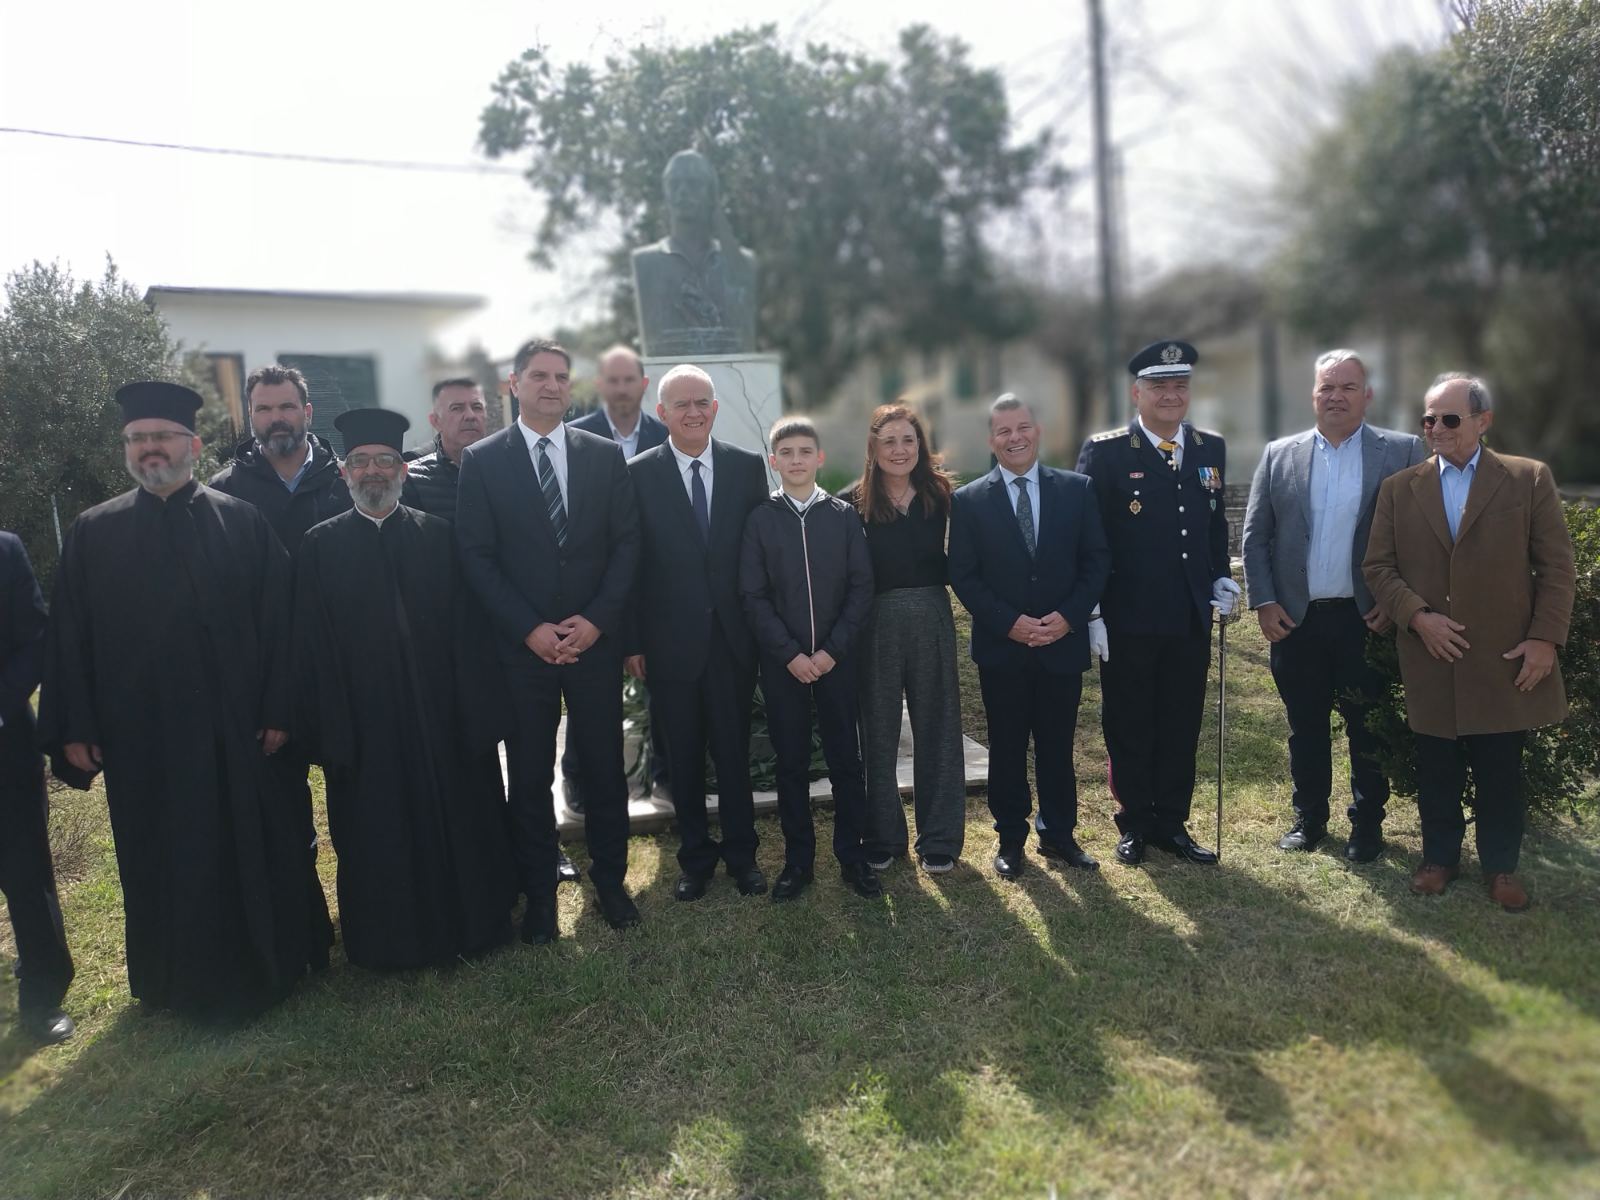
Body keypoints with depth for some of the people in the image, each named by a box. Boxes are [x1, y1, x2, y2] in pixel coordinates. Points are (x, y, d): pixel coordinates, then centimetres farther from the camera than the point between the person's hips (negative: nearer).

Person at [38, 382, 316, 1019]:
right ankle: (180, 981, 31)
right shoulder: (93, 534, 5)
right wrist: (74, 728, -2)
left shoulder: (243, 523, 1)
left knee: (251, 852, 9)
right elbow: (68, 637, 3)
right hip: (139, 736, 1)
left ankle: (261, 967, 29)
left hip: (235, 728, -1)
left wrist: (277, 709, -7)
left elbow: (276, 620, -2)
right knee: (160, 865, 12)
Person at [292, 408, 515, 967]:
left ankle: (467, 921, 30)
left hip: (437, 711, 1)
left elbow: (463, 627, -1)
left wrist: (473, 709, -7)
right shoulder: (320, 545, 1)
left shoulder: (438, 536, 2)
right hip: (363, 718, 0)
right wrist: (326, 730, -8)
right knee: (375, 833, 10)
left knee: (454, 821, 11)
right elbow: (312, 646, -3)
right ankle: (389, 937, 28)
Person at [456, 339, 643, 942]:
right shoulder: (482, 460, 0)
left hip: (595, 639, 1)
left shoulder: (605, 455, 5)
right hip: (522, 645, -1)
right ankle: (539, 892, 24)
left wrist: (596, 620, -9)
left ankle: (609, 876, 27)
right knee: (530, 776, 8)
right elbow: (476, 556, -4)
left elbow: (626, 543, 2)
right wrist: (529, 629, -12)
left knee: (605, 767, 9)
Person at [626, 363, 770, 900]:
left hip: (733, 636, 1)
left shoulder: (748, 467, 2)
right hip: (671, 640, -1)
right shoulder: (639, 474, -3)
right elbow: (631, 563, -3)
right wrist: (632, 642, -4)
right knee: (684, 755, 11)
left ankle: (741, 851, 26)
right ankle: (695, 856, 27)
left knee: (734, 749, 10)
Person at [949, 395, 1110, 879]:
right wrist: (1009, 622, -14)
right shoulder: (969, 500, -1)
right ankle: (1011, 839, 22)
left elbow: (1096, 561, 2)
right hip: (1001, 647, -1)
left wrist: (1068, 616, -11)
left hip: (1063, 641, 1)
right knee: (1007, 749, 9)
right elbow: (963, 576, -3)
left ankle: (1058, 834, 26)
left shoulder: (1076, 489, 2)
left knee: (1057, 746, 11)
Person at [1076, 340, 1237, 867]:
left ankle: (1172, 824, 26)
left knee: (1181, 728, 12)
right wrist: (1092, 613, -12)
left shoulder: (1211, 449, 9)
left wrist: (1222, 578, 6)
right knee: (1129, 729, 9)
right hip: (1129, 621, -4)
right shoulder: (1104, 452, -7)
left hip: (1191, 619, 4)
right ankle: (1134, 825, 24)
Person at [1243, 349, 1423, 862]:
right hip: (1295, 619, 2)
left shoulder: (1402, 451, 0)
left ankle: (1368, 822, 23)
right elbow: (1255, 536, 4)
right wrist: (1264, 603, -3)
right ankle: (1309, 818, 26)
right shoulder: (1279, 455, 5)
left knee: (1368, 726, 8)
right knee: (1305, 726, 12)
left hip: (1367, 619, -2)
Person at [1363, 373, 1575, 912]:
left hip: (1505, 660, -1)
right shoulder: (1399, 488, 6)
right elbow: (1377, 566, 4)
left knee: (1501, 774, 7)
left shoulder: (1530, 479, 1)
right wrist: (1417, 615, -11)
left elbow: (1557, 566, 0)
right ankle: (1440, 856, 28)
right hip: (1430, 661, 2)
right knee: (1436, 772, 11)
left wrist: (1546, 637, -7)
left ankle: (1501, 865, 24)